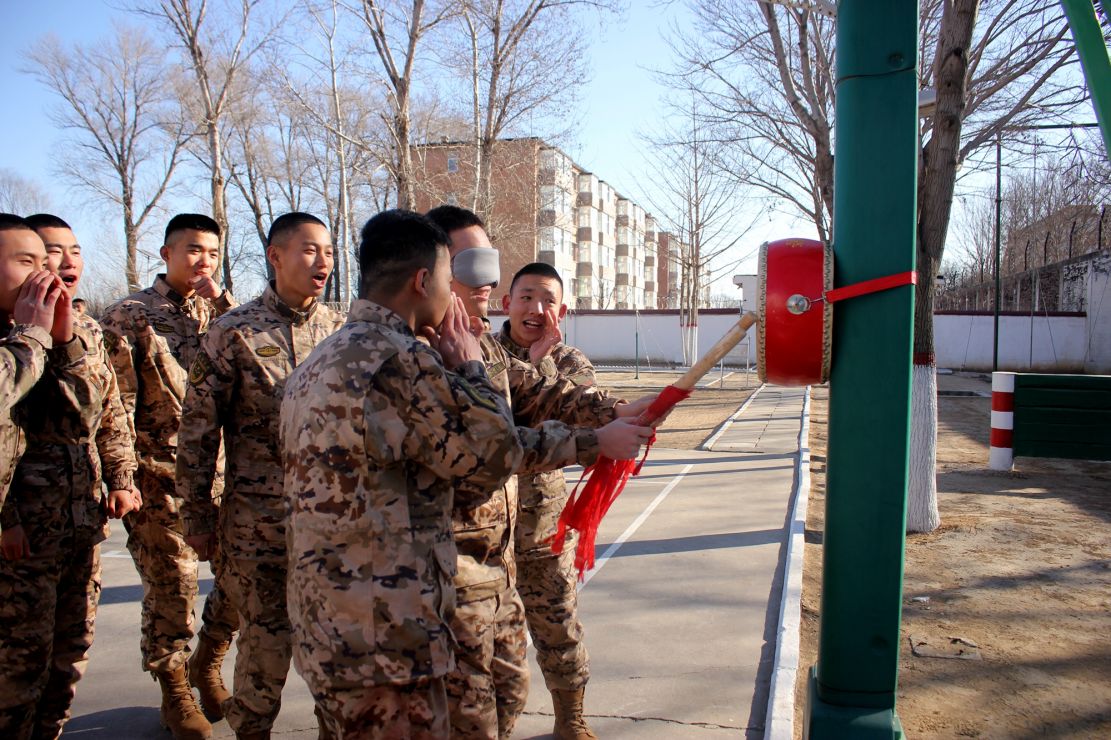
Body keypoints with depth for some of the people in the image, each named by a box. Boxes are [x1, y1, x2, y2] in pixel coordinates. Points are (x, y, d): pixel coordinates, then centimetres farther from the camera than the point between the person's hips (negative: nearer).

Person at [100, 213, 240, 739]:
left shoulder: (218, 313, 11)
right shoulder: (128, 316, -1)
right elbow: (118, 402, -5)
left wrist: (221, 302, -11)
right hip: (161, 474, -4)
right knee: (172, 584, 5)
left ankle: (207, 665, 31)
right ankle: (175, 692, 25)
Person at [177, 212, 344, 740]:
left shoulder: (338, 328, 6)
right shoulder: (234, 331, -4)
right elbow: (198, 429, -2)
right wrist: (198, 515, -1)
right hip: (260, 516, -3)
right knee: (267, 639, 6)